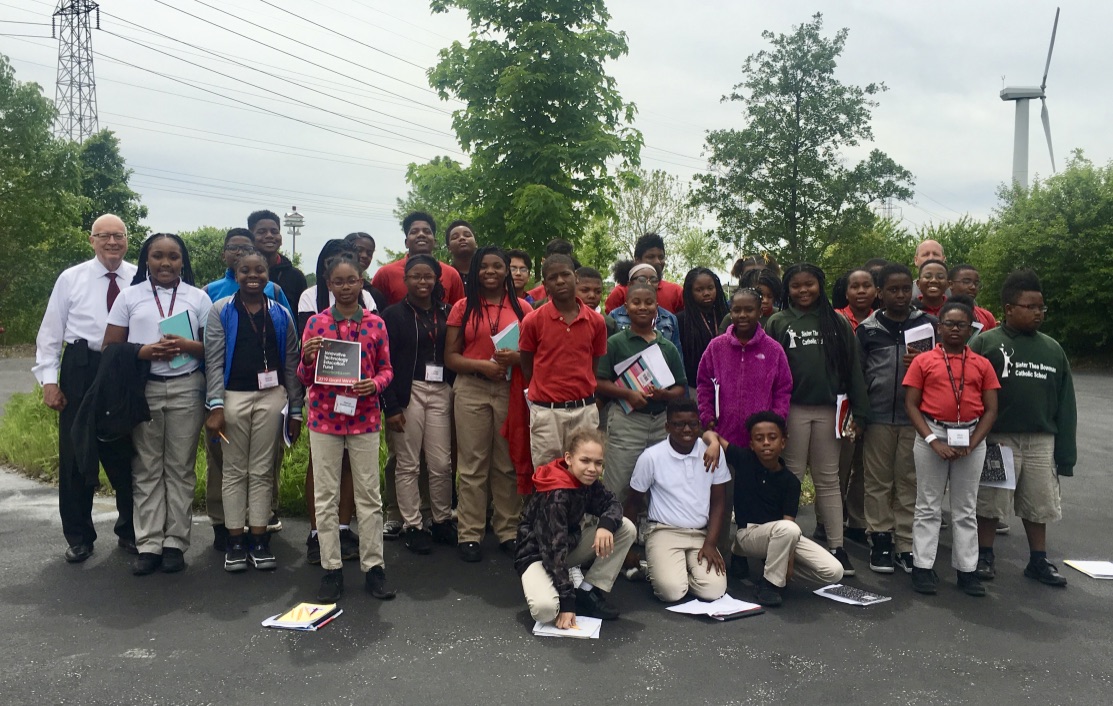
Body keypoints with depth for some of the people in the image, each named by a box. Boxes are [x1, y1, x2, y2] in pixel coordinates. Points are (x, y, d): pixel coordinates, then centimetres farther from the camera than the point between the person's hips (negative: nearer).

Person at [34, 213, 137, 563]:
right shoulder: (71, 279, 1)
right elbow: (50, 332, 2)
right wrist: (49, 380, -5)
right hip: (81, 373, 0)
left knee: (127, 456, 9)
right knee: (76, 456, 7)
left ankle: (129, 532, 27)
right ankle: (78, 537, 23)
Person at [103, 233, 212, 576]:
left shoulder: (198, 298, 5)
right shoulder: (129, 296, 6)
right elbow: (110, 348, 3)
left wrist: (188, 346, -15)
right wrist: (144, 351, -15)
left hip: (186, 390, 0)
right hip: (143, 390, 1)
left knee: (180, 468, 5)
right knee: (147, 469, 4)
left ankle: (175, 542, 13)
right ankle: (149, 544, 10)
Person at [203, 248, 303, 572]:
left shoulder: (281, 315, 8)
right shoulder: (221, 311, 2)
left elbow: (291, 364, 7)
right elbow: (214, 362, -3)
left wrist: (295, 410, 5)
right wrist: (215, 406, -12)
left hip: (271, 397, 1)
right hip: (233, 396, -1)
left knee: (263, 470, 6)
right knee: (234, 470, 6)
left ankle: (259, 539, 14)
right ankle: (235, 541, 14)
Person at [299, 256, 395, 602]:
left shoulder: (375, 324, 2)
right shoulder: (316, 323, 1)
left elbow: (386, 369, 8)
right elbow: (305, 379, 3)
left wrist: (375, 384, -13)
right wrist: (308, 359, -18)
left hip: (364, 418, 0)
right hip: (324, 418, 0)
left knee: (369, 494, 5)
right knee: (326, 496, 5)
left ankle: (374, 567, 15)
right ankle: (331, 570, 16)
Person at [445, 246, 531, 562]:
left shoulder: (522, 307, 7)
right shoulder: (462, 308, 6)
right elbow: (450, 357, 2)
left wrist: (516, 358, -13)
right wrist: (482, 365, -13)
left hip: (511, 390, 1)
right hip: (471, 390, -1)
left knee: (508, 463, 7)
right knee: (472, 465, 3)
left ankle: (509, 531, 19)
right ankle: (470, 535, 11)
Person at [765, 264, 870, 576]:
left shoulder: (838, 323, 9)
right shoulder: (778, 323, 4)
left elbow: (853, 370, 7)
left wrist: (859, 413, 1)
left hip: (829, 410, 1)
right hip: (793, 409, -1)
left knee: (829, 480, 7)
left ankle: (837, 546, 11)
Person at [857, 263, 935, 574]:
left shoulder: (929, 324, 7)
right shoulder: (868, 328, 4)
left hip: (915, 416, 1)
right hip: (878, 417, 0)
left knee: (910, 482, 5)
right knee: (878, 481, 5)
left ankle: (906, 544, 14)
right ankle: (880, 540, 15)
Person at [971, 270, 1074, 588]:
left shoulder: (1052, 348, 9)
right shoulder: (985, 343, -6)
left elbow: (1065, 403, 10)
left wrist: (1065, 451, 5)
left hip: (1042, 440, 4)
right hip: (998, 439, -4)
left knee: (1040, 503, 12)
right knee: (990, 501, 5)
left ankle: (1038, 561, 26)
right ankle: (984, 556, 20)